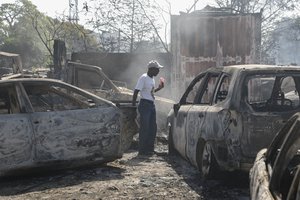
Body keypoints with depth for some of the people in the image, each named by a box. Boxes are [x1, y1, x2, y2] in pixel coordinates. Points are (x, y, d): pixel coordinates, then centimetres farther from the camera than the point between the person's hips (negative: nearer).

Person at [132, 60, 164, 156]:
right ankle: (142, 150, -1)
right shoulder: (143, 78, -13)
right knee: (144, 128, -7)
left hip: (152, 104, 9)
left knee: (153, 128, 10)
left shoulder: (152, 78, 15)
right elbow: (136, 91, -17)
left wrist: (159, 88, 22)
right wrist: (133, 106, -20)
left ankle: (150, 149, 18)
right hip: (145, 104, -9)